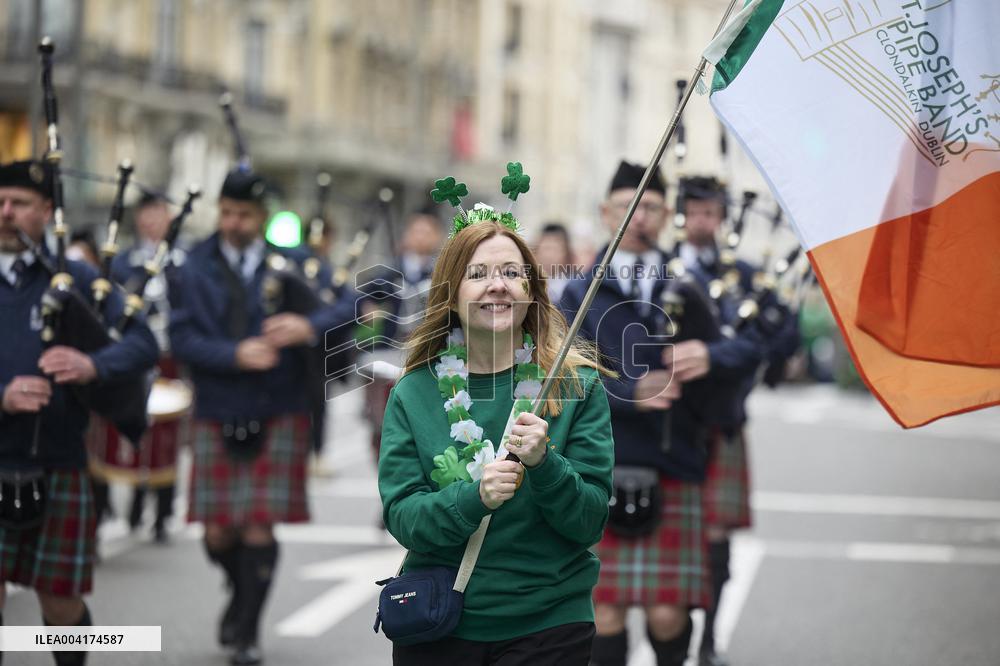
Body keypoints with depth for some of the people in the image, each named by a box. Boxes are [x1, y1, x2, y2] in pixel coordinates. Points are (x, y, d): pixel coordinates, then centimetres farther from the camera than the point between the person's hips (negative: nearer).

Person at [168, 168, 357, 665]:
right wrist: (234, 355, -20)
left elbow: (348, 307, -5)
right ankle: (242, 594, 36)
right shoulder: (194, 269, 3)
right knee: (219, 534, 4)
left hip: (279, 415, -1)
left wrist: (310, 326, -24)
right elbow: (181, 338, -6)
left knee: (259, 529, -5)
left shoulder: (293, 264, 3)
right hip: (217, 417, 1)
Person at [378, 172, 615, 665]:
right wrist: (475, 498, -25)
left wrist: (544, 464, -24)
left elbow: (590, 523, -7)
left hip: (549, 625, -1)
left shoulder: (577, 387, -3)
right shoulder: (413, 394, -1)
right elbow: (401, 516, -8)